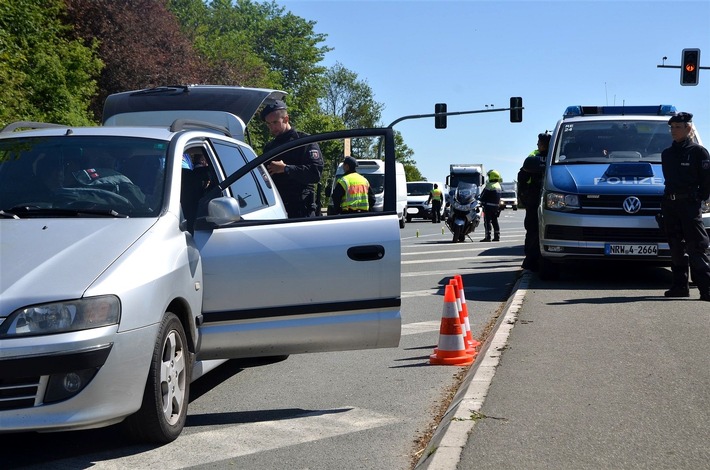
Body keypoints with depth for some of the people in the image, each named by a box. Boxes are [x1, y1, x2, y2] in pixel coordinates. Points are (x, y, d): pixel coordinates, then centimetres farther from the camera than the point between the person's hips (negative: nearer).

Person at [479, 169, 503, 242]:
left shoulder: (490, 185, -15)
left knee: (487, 221, -8)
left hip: (489, 206, -9)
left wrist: (480, 199, 7)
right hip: (496, 206, 9)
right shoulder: (498, 186, 13)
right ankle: (497, 236, 12)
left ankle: (488, 237, -12)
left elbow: (483, 195, -11)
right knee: (495, 222, 12)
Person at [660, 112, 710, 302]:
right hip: (669, 204, 6)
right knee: (676, 247, 8)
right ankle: (680, 285, 12)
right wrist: (668, 197, 13)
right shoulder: (667, 154, 16)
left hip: (689, 204, -6)